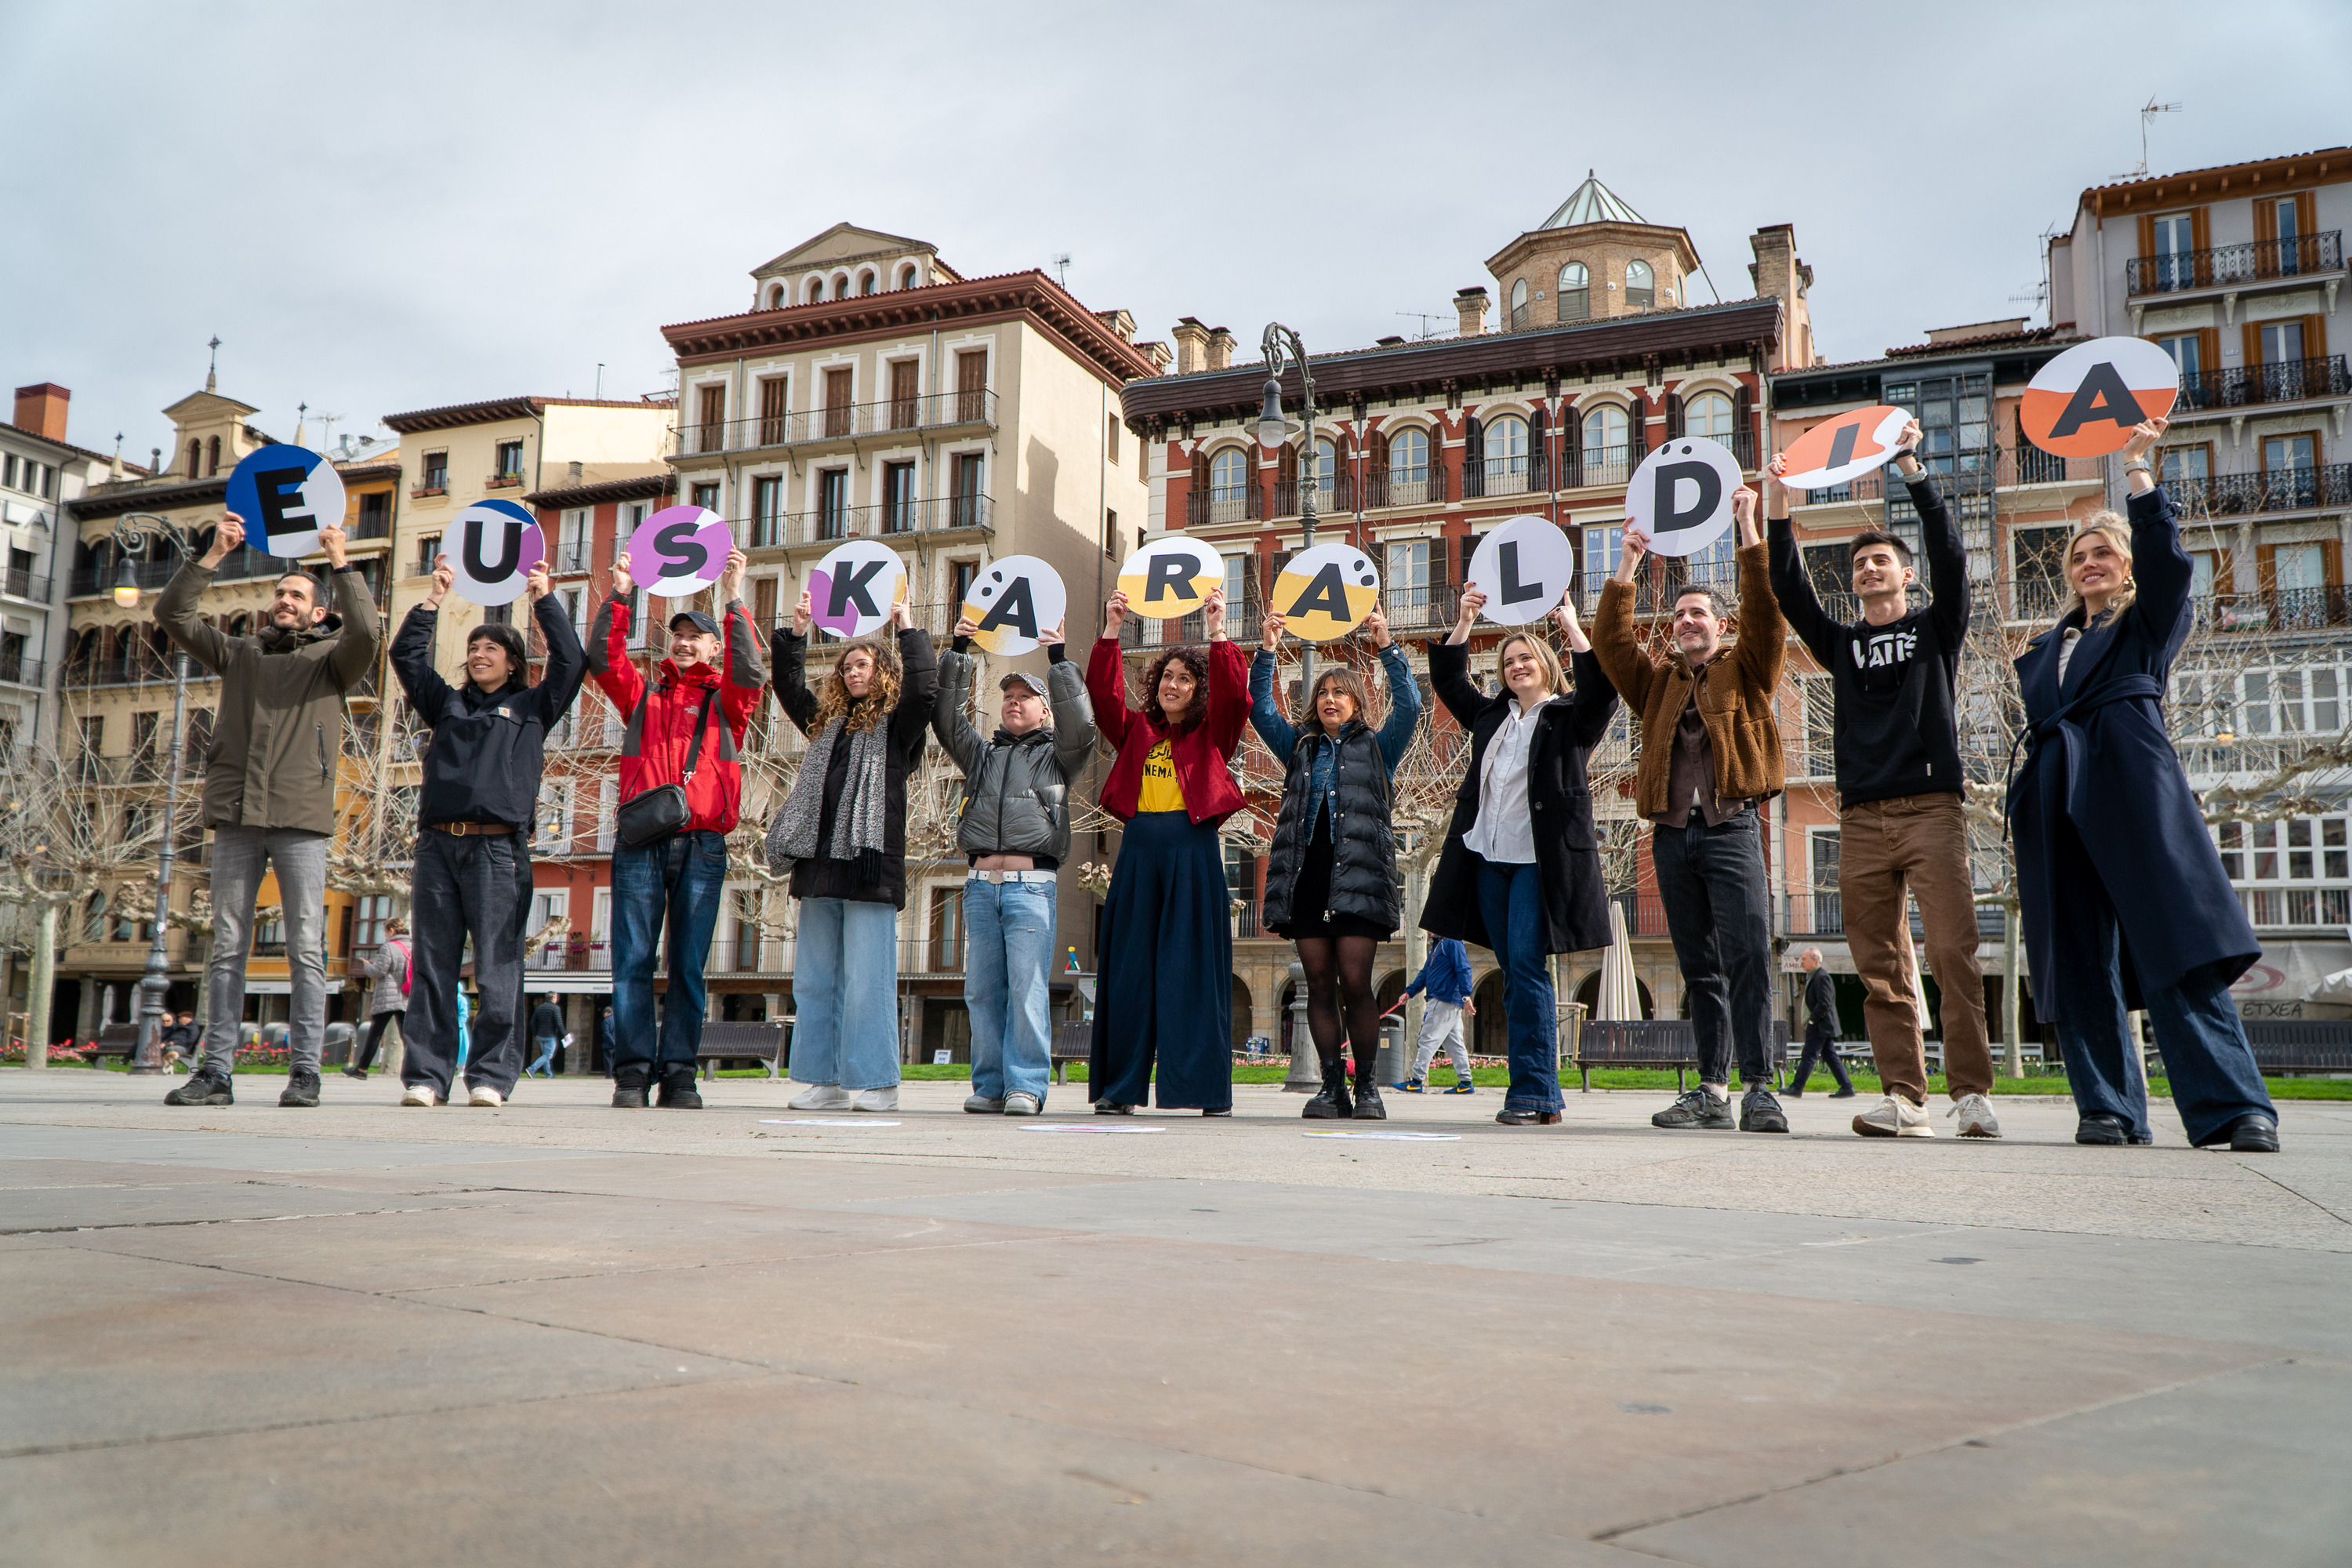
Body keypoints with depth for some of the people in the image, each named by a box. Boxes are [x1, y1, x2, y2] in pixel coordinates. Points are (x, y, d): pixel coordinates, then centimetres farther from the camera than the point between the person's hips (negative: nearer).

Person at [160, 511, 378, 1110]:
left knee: (306, 950, -4)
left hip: (301, 819, -3)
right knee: (226, 948, 3)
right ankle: (215, 1072, 6)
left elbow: (366, 635, -11)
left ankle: (304, 1071, 0)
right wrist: (215, 554, 4)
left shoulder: (331, 658, 10)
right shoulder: (239, 654, 19)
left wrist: (341, 564, -9)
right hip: (236, 818, 3)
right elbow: (171, 615, 11)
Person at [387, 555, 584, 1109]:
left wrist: (544, 599, 6)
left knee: (497, 969, -6)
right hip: (438, 845, 3)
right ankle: (425, 1075, 3)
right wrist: (434, 599, 14)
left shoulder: (532, 707, 14)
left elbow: (571, 661, 4)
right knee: (432, 966, 1)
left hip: (498, 849, -3)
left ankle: (490, 1077, -2)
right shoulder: (447, 703, 23)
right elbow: (406, 656, 17)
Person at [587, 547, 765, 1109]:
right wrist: (619, 596, 0)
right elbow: (603, 659, 6)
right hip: (640, 843, 1)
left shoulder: (725, 702, 13)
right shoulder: (644, 696, 19)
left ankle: (679, 1075, 4)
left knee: (689, 966, 1)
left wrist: (733, 600, -10)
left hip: (702, 848, -1)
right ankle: (632, 1072, 0)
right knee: (633, 962, -3)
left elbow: (750, 673, -6)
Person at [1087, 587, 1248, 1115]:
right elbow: (1103, 693, 3)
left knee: (1194, 968, -2)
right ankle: (1120, 1087, 6)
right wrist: (1111, 633, -6)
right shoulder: (1136, 730, 16)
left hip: (1193, 852, -2)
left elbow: (1233, 695, -7)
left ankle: (1207, 1089, 1)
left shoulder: (1210, 734, 10)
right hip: (1139, 849, 2)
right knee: (1129, 968, 2)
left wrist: (1217, 633, -14)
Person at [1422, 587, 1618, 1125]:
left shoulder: (1569, 716, 4)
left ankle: (1535, 1092, -13)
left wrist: (1572, 629, -15)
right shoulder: (1491, 715, 19)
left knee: (1527, 967, -15)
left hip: (1539, 859, -6)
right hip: (1488, 858, 6)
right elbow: (1447, 680, 19)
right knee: (1513, 975, 5)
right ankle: (1537, 1097, 9)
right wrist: (1465, 621, 10)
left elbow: (1602, 692, -14)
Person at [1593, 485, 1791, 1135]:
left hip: (1731, 827, -4)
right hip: (1672, 833, 4)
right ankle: (1713, 1091, 7)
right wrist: (1628, 565, 6)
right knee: (1699, 967, 5)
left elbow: (1767, 614, -2)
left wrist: (1749, 533, -5)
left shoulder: (1745, 670, 12)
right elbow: (1610, 641, 10)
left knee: (1748, 955, -14)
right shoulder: (1657, 682, 20)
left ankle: (1759, 1088, -13)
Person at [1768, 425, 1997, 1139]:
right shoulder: (1842, 644, 20)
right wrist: (1779, 506, 0)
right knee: (1881, 966, -1)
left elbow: (1949, 556, -2)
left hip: (1932, 808, -3)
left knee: (1954, 953, -12)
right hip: (1863, 818, 3)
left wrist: (1913, 472, -9)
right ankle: (1905, 1098, 1)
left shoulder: (1935, 627, 13)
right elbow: (1789, 590, 8)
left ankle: (1971, 1093, -10)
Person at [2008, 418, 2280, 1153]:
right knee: (2078, 960, -2)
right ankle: (2108, 1109, 0)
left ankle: (2236, 1108, -16)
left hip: (2131, 786, -4)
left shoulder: (2153, 622, 16)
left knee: (2178, 951, -14)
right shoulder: (2048, 647, 27)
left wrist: (2136, 469, -4)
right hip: (2058, 800, 5)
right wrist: (2021, 805, 11)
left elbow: (2164, 556, -3)